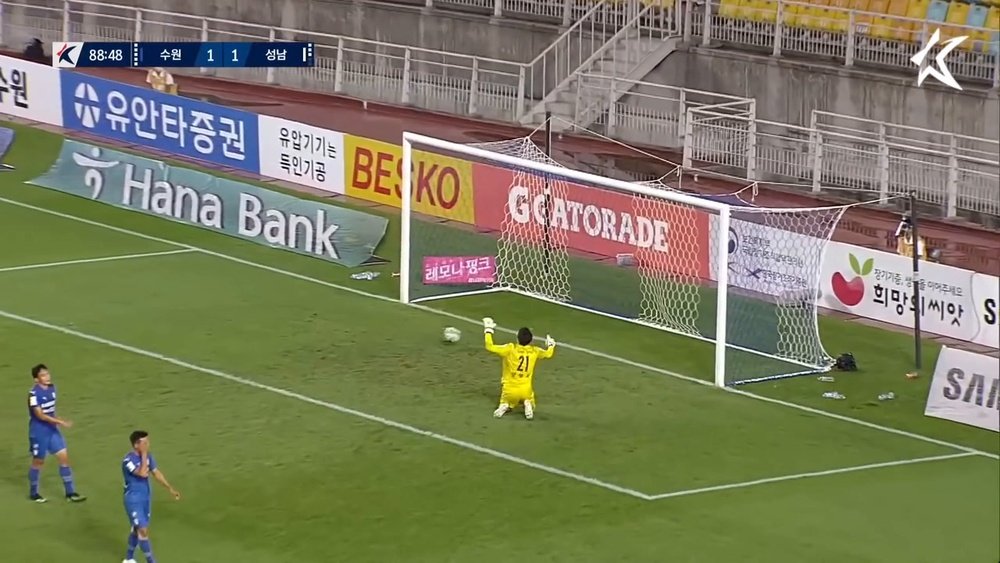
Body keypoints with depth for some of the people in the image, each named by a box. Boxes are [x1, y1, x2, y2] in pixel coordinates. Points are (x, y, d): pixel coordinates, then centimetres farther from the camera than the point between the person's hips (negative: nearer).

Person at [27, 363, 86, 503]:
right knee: (38, 461, 7)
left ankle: (70, 493, 9)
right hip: (39, 432, -7)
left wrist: (57, 422, 15)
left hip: (52, 430, 7)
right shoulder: (34, 393, -22)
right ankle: (33, 493, 27)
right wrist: (60, 422, -28)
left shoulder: (51, 388, 2)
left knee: (64, 457, 3)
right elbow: (40, 415, -26)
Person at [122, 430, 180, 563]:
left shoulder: (147, 456, 0)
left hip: (146, 498, 8)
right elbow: (143, 473, -37)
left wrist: (170, 489, 10)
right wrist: (144, 455, -31)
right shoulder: (128, 460, -25)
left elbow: (156, 472, 11)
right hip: (133, 500, -8)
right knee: (143, 531, -7)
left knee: (137, 529, 18)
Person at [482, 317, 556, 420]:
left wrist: (488, 330, -2)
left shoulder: (511, 349, -14)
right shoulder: (534, 351, -3)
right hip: (526, 390, 1)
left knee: (506, 403, 31)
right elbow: (548, 354, 17)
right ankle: (528, 405, -8)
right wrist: (551, 345, 39)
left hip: (510, 390, -1)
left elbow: (490, 347, -15)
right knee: (531, 407, 29)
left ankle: (504, 406, -6)